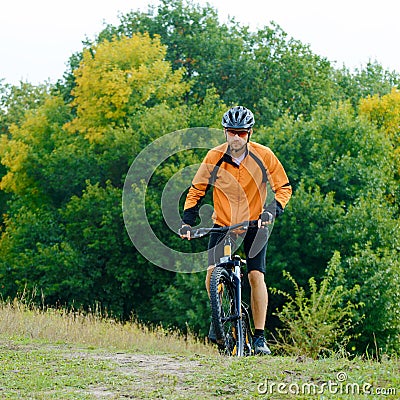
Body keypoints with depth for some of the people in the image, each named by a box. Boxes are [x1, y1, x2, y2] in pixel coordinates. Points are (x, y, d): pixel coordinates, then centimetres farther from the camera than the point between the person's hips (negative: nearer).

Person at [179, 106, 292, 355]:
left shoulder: (263, 156, -13)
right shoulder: (215, 157, -11)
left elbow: (284, 187, -5)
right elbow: (197, 191, -1)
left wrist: (272, 210, -22)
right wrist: (187, 221, -12)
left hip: (254, 225, -1)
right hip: (223, 224, 1)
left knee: (256, 275, -15)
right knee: (213, 272, -19)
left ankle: (259, 336, -6)